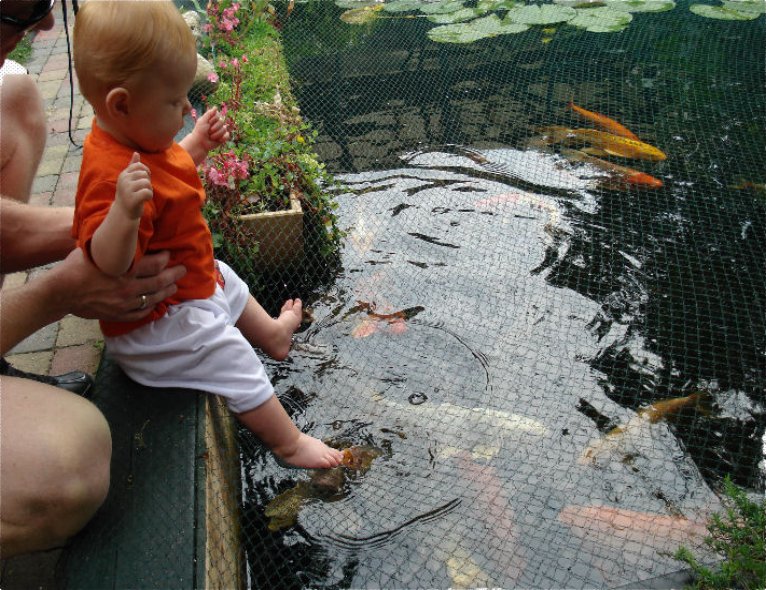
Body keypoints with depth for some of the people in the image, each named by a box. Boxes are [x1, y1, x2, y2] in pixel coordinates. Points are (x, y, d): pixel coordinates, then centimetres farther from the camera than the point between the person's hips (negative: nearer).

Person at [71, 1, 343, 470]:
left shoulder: (137, 140, -5)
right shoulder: (110, 175, -38)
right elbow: (108, 263, -42)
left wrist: (198, 144, 2)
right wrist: (124, 211, -59)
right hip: (162, 319, -10)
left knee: (230, 286, 34)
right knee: (238, 367, -3)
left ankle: (271, 332, 63)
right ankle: (289, 444, 15)